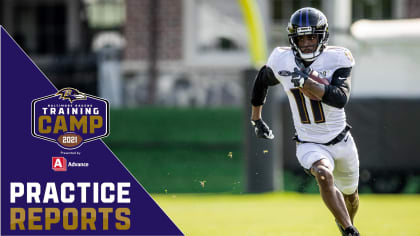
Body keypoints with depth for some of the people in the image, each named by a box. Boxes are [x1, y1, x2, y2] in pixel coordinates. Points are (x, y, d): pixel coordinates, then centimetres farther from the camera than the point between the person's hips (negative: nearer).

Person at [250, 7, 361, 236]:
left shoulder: (337, 60, -16)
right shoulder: (282, 61, -10)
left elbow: (340, 99, -31)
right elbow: (262, 81, 13)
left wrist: (306, 82, -41)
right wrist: (256, 119, 22)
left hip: (341, 142, 1)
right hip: (310, 145, -1)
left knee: (349, 196, 22)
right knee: (323, 175, -34)